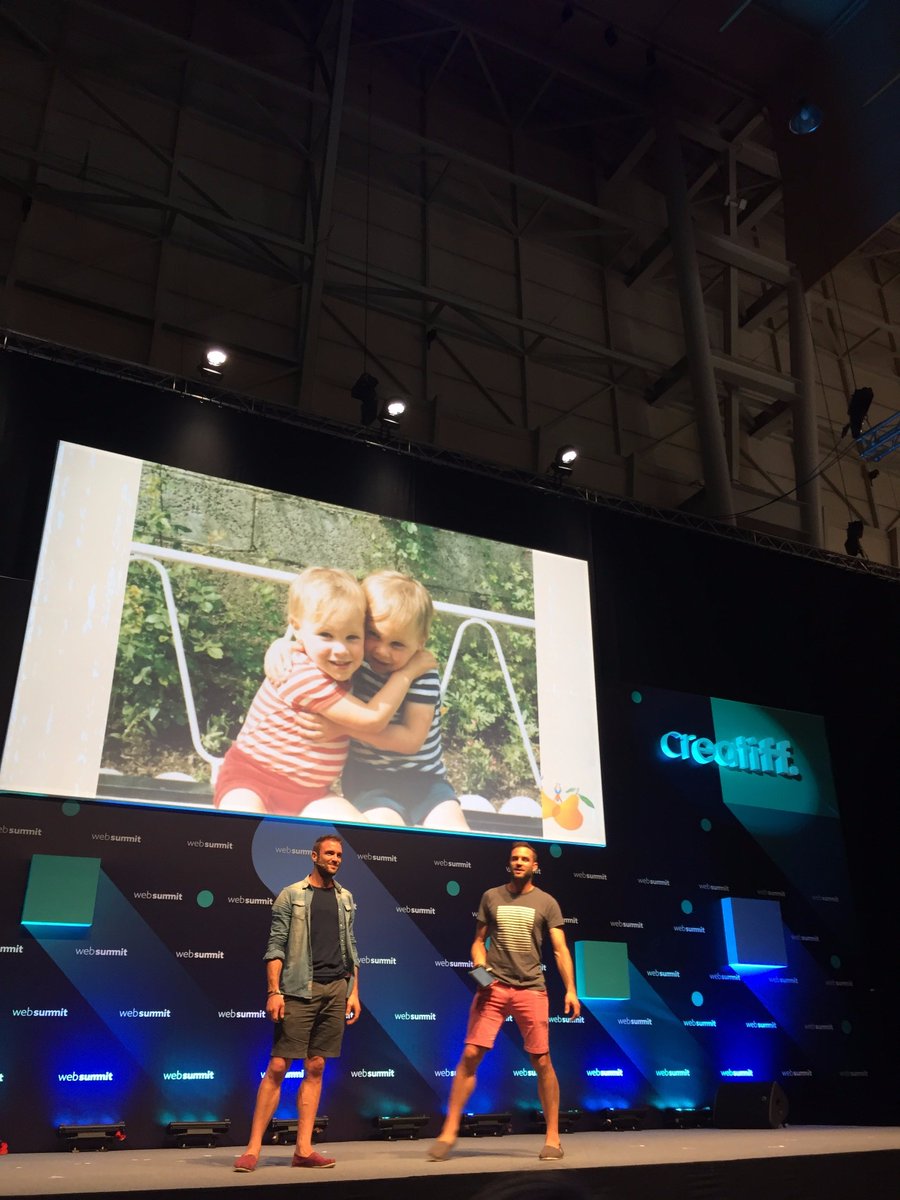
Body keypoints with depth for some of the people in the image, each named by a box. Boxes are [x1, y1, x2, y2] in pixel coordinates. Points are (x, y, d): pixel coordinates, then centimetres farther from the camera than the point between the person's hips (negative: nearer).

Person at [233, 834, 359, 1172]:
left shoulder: (345, 898, 15)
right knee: (278, 1066, -5)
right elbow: (276, 946, -3)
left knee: (315, 1068, 6)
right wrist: (274, 991, -12)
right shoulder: (291, 895, 1)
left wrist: (354, 992, 10)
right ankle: (253, 1148, 2)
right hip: (300, 989, -4)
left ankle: (303, 1150, 10)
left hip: (336, 989, 4)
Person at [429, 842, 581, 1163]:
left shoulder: (546, 903, 5)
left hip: (531, 989, -1)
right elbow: (479, 940, 15)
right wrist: (479, 964, -5)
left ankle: (553, 1137, 17)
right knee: (470, 1055, -6)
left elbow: (560, 950, 0)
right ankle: (449, 1132, 3)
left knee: (542, 1061, 2)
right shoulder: (491, 897, 10)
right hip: (493, 987, 1)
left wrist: (571, 989, -9)